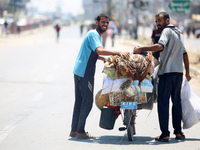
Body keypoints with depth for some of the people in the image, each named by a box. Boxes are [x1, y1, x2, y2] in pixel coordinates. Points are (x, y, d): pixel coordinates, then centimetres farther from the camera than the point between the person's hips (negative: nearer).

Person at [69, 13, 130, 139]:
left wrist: (105, 59, 22)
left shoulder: (96, 35, 19)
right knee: (87, 101, -6)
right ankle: (80, 131, -2)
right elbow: (100, 51, -31)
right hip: (84, 73, -10)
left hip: (79, 71, 10)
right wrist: (118, 52, -34)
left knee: (79, 101, 12)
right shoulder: (93, 34, -14)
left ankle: (74, 130, 17)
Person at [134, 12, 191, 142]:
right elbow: (185, 54, 25)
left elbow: (160, 46, -24)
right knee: (177, 102, 13)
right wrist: (187, 73, 31)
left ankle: (165, 134, -11)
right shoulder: (178, 33, 21)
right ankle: (178, 132, 14)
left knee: (163, 102, -6)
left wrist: (141, 49, -23)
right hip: (179, 72, 8)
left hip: (168, 72, -8)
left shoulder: (167, 31, -5)